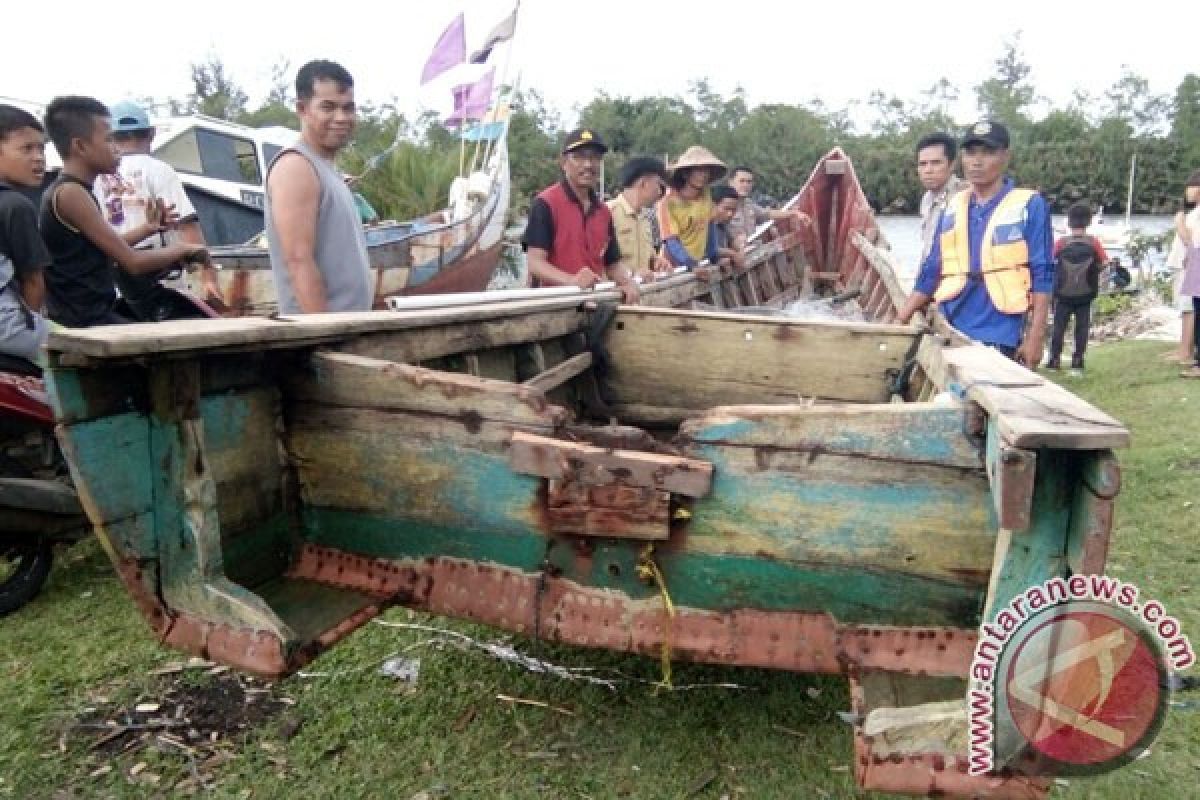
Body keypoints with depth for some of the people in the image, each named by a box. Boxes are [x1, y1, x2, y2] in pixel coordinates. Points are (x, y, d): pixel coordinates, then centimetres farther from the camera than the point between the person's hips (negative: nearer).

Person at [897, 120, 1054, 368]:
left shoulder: (1030, 205, -2)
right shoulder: (953, 207, 12)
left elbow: (1041, 276, -4)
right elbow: (931, 271, 15)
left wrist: (1035, 337, -10)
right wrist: (899, 322, 10)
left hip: (998, 338, -5)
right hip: (949, 334, 5)